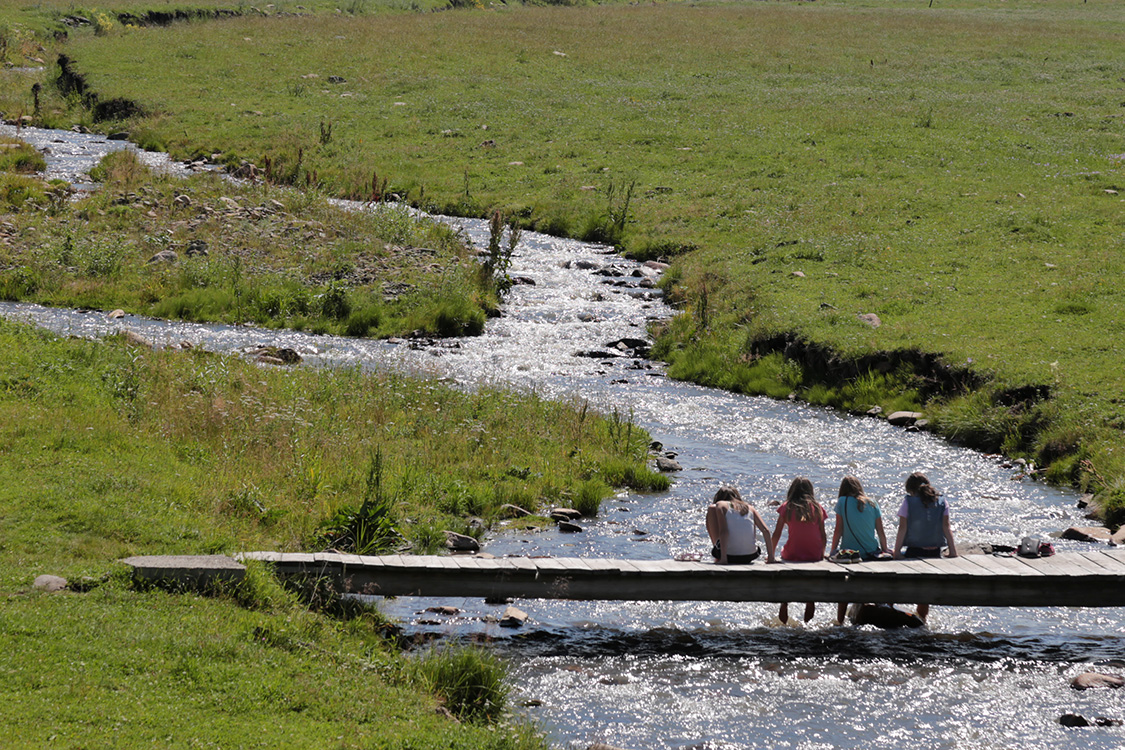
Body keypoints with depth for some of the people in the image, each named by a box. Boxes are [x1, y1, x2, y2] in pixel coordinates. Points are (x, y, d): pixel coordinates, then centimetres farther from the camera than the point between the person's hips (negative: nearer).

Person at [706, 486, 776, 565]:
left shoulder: (720, 505, 5)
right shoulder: (749, 507, 15)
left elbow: (723, 531, -11)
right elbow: (766, 531, 5)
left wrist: (723, 559, -15)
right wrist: (771, 557, 8)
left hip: (729, 556, -4)